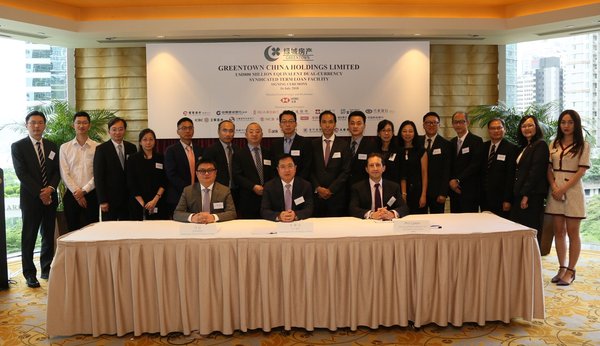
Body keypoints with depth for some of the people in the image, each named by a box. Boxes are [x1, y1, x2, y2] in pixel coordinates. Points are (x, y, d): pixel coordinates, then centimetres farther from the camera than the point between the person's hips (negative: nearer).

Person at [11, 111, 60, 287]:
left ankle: (46, 270, 21)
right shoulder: (18, 146, -2)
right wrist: (39, 193, -14)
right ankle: (30, 274, 10)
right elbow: (22, 173, -9)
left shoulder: (52, 146, 11)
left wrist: (50, 188, -11)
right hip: (30, 199, -4)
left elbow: (57, 171, 7)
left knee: (49, 236, 9)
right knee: (29, 238, 2)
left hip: (50, 198, 4)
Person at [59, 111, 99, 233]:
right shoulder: (65, 148, 6)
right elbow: (64, 174, 0)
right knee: (72, 231, 6)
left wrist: (84, 190, -10)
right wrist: (76, 192, -8)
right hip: (71, 195, 2)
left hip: (91, 194, -1)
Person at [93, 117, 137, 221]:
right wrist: (102, 201, -10)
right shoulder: (101, 149, -3)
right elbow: (98, 176, -6)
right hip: (110, 199, -3)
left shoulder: (131, 148, 8)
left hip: (128, 199, 3)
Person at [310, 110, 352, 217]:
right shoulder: (313, 144, 8)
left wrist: (331, 189, -8)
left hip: (337, 195, -1)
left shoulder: (343, 145, 3)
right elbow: (310, 169, 6)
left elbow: (346, 171, -2)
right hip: (317, 195, 1)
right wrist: (318, 188, -7)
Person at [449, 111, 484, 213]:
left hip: (470, 192, -6)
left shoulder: (476, 141, -4)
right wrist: (451, 181, -3)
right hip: (454, 189, 6)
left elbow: (475, 165, -13)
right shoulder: (452, 142, 16)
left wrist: (458, 180, -13)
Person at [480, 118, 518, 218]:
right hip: (484, 198, 5)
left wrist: (507, 200, -13)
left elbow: (511, 176, -10)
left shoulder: (511, 148, -6)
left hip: (501, 198, -5)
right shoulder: (484, 147, 10)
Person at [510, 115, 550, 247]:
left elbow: (536, 171, -15)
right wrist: (519, 195, 10)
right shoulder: (524, 147, 18)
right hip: (520, 194, 8)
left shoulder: (540, 145, -7)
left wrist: (526, 195, -17)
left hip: (532, 195, -8)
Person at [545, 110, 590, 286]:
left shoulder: (583, 145, -1)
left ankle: (570, 271, 9)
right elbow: (549, 169, 9)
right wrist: (554, 187, -7)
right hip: (555, 190, 4)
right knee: (558, 232, 7)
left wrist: (563, 189, -14)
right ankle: (562, 268, 16)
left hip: (572, 190, -4)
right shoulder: (554, 144, 10)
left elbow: (581, 171, -7)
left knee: (572, 233, 1)